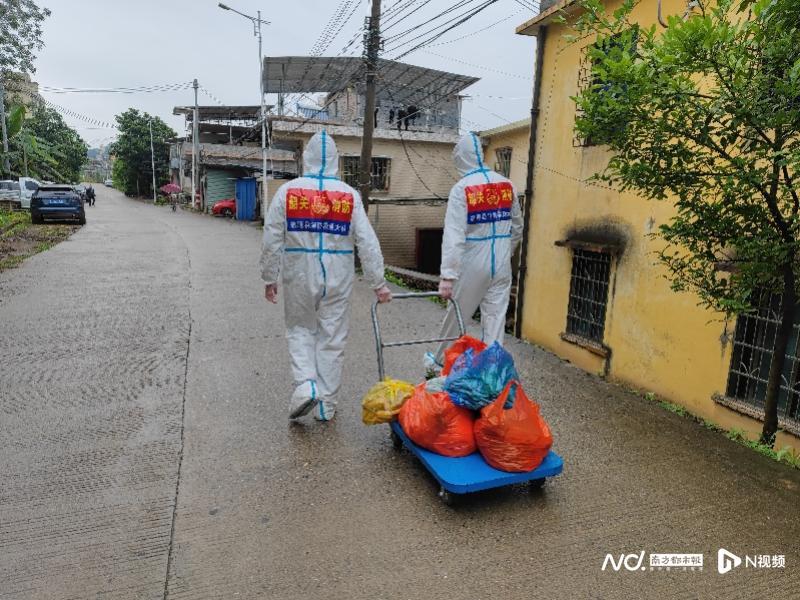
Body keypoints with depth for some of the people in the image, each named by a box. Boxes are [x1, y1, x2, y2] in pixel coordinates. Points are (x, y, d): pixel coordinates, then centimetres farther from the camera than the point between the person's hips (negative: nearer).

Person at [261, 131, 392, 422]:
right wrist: (379, 283, 3)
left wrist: (269, 278, 9)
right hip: (337, 279, 0)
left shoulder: (287, 191, -4)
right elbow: (368, 243, -4)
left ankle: (305, 384, -1)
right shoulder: (349, 195, -3)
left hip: (299, 277, 0)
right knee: (332, 338, 11)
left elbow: (271, 240, -2)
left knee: (300, 330, 19)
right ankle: (326, 403, 19)